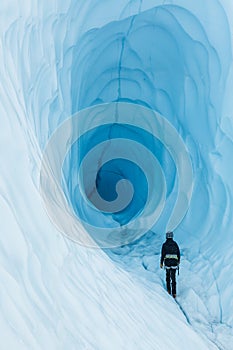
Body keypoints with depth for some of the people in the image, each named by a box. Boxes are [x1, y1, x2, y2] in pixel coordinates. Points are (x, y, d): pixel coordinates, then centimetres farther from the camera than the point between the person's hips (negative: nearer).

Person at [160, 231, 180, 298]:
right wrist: (178, 260, 25)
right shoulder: (175, 244, 2)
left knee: (168, 275, 22)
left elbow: (162, 254, -7)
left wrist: (161, 263, 0)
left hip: (167, 262, -1)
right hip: (174, 262, 1)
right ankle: (174, 293, -6)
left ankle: (169, 290, 22)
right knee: (173, 277, 1)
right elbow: (178, 253, 8)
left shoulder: (164, 244, -4)